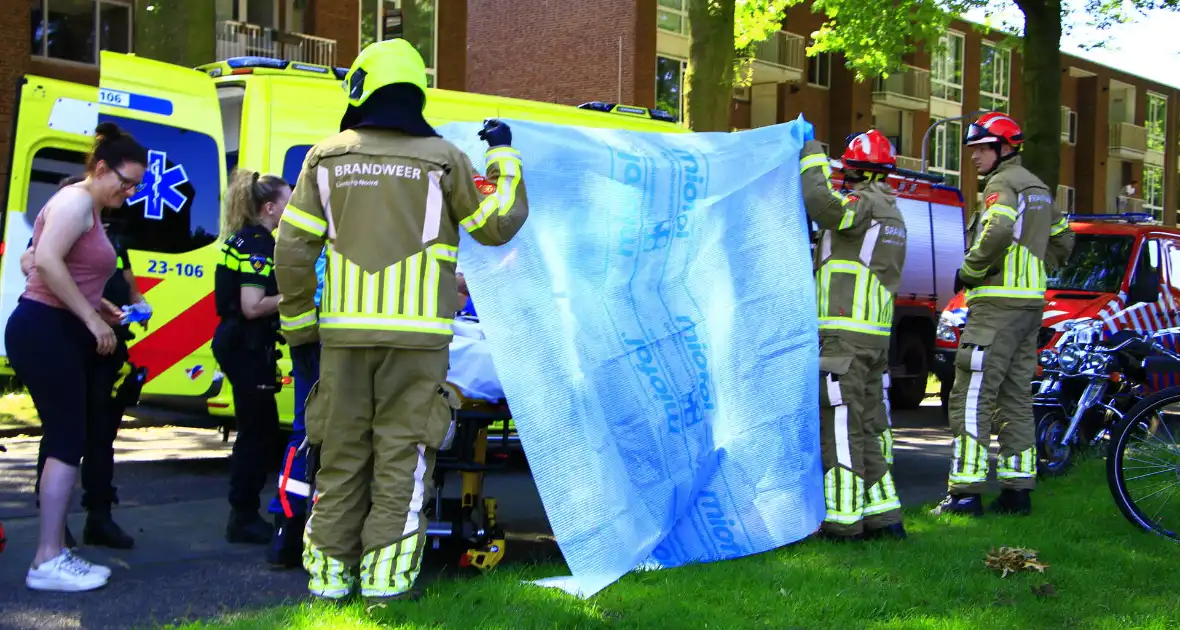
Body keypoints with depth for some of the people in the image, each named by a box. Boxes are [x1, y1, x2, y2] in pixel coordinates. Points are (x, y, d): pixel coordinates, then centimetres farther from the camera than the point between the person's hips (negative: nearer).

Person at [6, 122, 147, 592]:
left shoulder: (92, 210, 20)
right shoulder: (76, 200, -11)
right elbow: (47, 261, -25)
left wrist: (105, 311, 10)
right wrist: (93, 319, -21)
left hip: (64, 335, 10)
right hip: (44, 332, -10)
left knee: (67, 441, 10)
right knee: (68, 442, -11)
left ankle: (55, 553, 15)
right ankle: (47, 561, -9)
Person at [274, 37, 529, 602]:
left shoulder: (326, 158, 5)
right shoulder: (441, 159, 1)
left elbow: (292, 248, 2)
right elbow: (497, 226, 8)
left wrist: (297, 321, 12)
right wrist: (504, 157, 20)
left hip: (344, 331, 2)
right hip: (416, 334, -2)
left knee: (341, 454, 10)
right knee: (401, 455, 3)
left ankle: (330, 571, 13)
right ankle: (384, 575, 1)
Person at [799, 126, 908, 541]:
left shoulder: (864, 204, -11)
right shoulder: (890, 212, 20)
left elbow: (821, 204, -28)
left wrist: (812, 153, -15)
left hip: (845, 334, -10)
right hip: (875, 335, 10)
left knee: (841, 426, -7)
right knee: (870, 424, 13)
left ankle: (843, 521, -6)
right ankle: (884, 515, 16)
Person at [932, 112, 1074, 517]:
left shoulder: (1002, 183, -9)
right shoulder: (1038, 188, 21)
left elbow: (998, 231, -27)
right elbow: (1062, 240, 28)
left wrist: (968, 271, -15)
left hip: (998, 304, -10)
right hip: (1031, 303, 10)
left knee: (971, 397, -10)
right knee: (1015, 397, 12)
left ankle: (966, 492, -13)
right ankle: (1017, 488, 14)